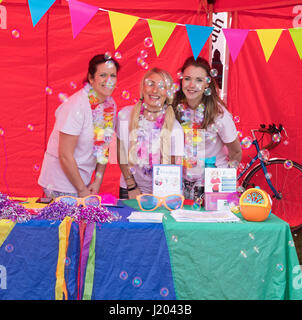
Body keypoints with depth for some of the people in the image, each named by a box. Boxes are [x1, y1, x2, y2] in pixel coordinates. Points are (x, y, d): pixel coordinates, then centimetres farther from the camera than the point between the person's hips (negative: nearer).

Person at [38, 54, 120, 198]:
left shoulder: (111, 105, 0)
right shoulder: (76, 106, -21)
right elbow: (65, 156, -20)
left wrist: (98, 180, 2)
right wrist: (82, 190, -13)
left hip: (83, 180, 6)